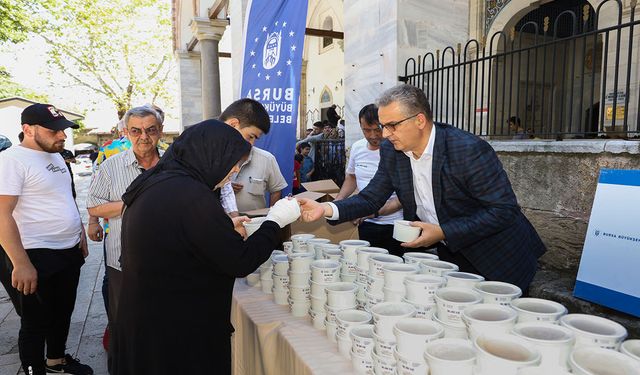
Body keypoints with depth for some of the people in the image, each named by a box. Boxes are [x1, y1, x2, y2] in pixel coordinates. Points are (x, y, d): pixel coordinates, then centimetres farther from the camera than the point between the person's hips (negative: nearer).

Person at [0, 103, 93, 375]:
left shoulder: (56, 156, 10)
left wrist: (81, 235, 17)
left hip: (70, 251, 8)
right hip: (38, 257, -8)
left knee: (63, 312, 22)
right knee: (36, 322, 8)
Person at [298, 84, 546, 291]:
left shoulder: (470, 150, -26)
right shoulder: (391, 152, -7)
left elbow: (504, 210, -23)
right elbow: (370, 199, -3)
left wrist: (443, 232, -27)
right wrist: (326, 209, -19)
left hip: (496, 262, -4)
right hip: (448, 256, 5)